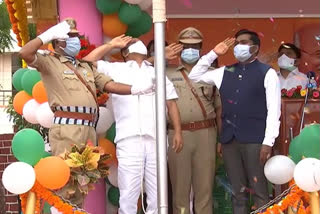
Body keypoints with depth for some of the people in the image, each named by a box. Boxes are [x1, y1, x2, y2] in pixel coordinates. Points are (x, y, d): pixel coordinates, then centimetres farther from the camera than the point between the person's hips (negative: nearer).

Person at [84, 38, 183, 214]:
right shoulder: (116, 69, 17)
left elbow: (171, 103, 19)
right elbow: (88, 62, 8)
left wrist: (178, 132, 8)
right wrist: (112, 45, 15)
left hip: (156, 140, 3)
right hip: (129, 140, -3)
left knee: (157, 195, 2)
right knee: (128, 196, -7)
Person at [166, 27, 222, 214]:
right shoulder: (168, 75, 8)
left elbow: (219, 107, 11)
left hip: (206, 133, 1)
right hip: (177, 134, 0)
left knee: (205, 185, 3)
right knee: (180, 185, 3)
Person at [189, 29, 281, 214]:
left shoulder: (267, 73, 0)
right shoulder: (225, 72, 15)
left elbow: (274, 110, -5)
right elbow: (195, 76, 22)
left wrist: (268, 142, -12)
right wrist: (214, 53, 13)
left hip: (254, 139, -5)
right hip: (229, 139, 5)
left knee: (260, 192, -4)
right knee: (238, 192, 9)